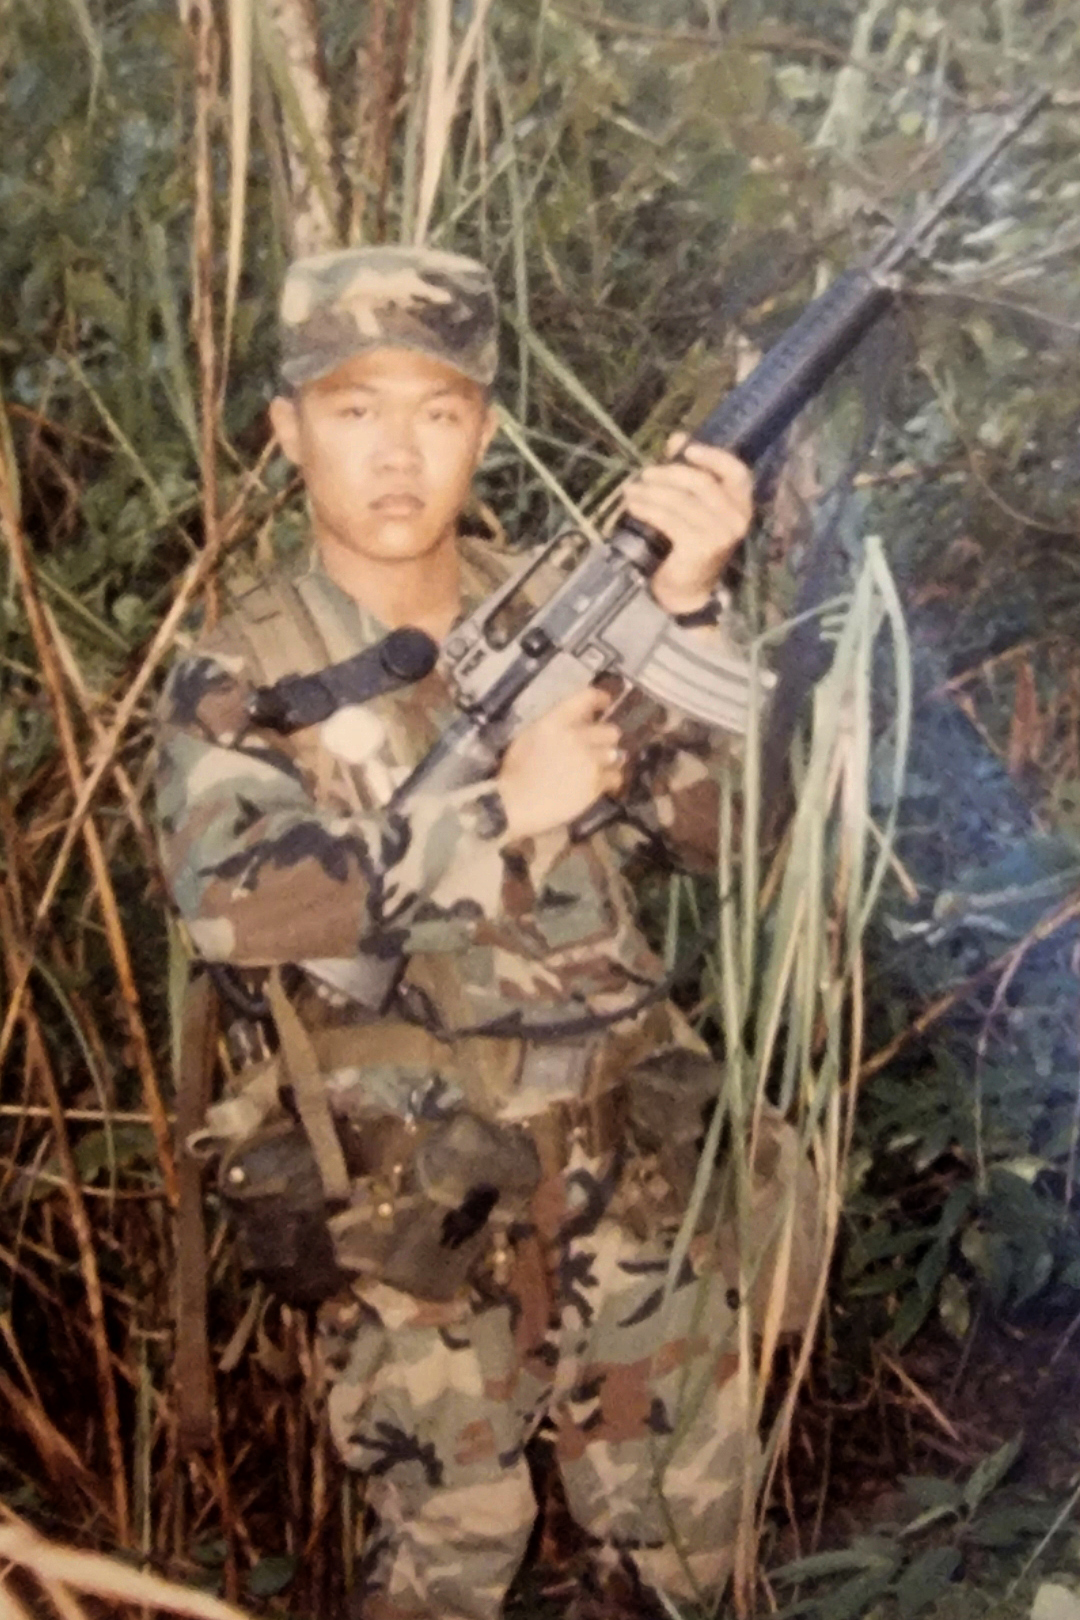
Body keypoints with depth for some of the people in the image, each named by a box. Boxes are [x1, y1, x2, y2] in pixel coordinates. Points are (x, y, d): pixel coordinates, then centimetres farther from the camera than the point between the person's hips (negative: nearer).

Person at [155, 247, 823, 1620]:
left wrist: (686, 605, -22)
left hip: (631, 1159, 3)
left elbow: (724, 829, -8)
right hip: (418, 1197, -3)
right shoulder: (237, 678, -9)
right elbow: (230, 900, -26)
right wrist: (503, 810, -27)